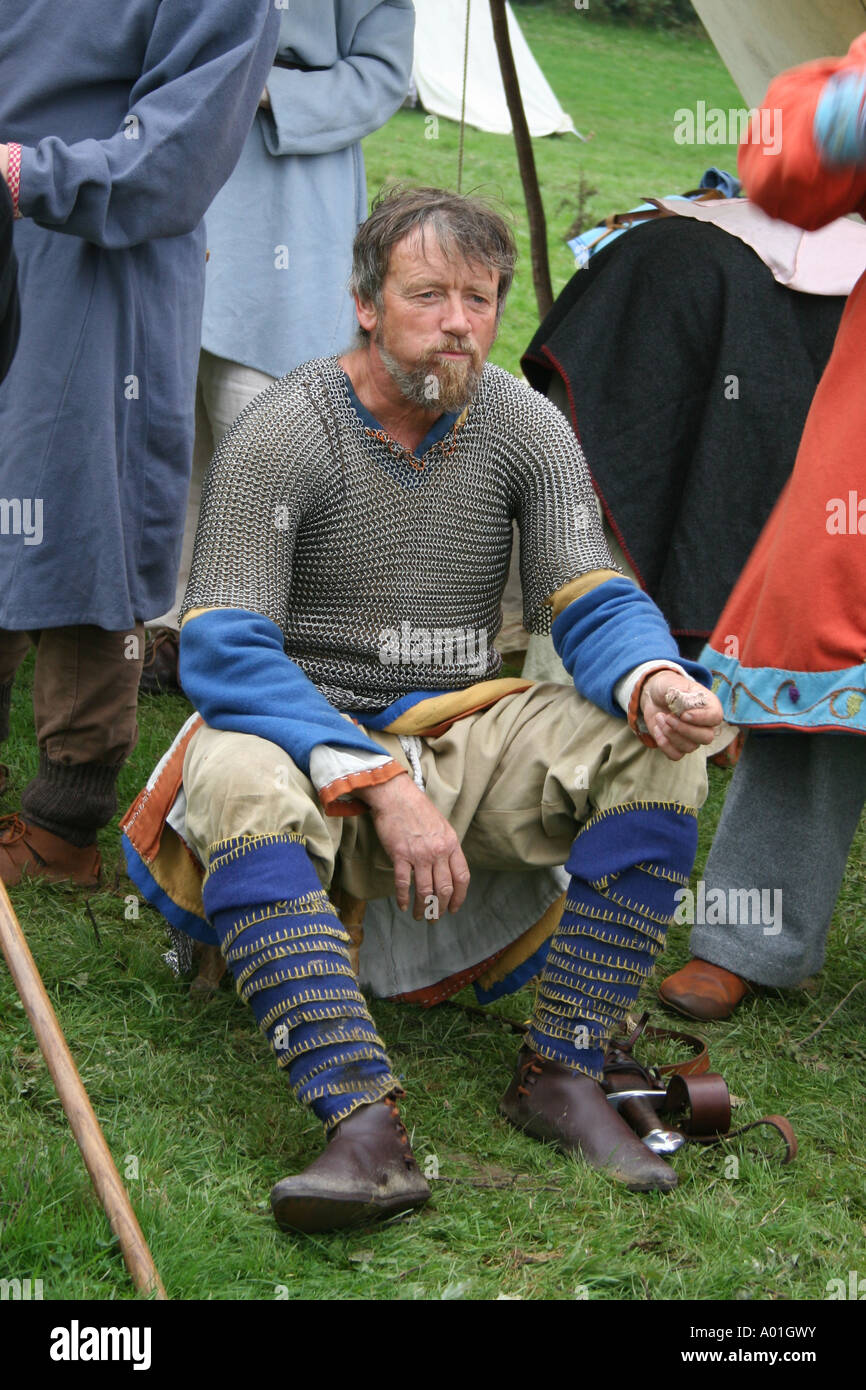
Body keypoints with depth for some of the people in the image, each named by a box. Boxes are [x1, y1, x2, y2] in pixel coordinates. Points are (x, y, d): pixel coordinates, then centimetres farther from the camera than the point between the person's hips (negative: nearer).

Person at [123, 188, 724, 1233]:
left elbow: (596, 607, -3)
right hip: (309, 741, -4)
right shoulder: (280, 433, -12)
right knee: (237, 778, -37)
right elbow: (223, 653, -20)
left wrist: (652, 678, -30)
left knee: (656, 747, -19)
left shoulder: (527, 429, 1)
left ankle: (560, 1076, -19)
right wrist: (379, 783, -30)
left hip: (461, 738, 4)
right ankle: (365, 1126, -46)